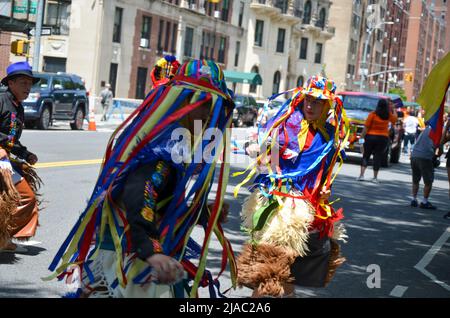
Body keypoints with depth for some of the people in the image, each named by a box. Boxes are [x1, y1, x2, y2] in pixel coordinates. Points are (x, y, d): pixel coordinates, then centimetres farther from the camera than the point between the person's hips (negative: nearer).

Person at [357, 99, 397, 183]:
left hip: (370, 137, -2)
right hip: (383, 138, 2)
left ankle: (361, 175, 0)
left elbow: (366, 127, -10)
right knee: (378, 157, 6)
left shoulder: (373, 114, -9)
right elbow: (395, 118, 23)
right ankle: (375, 177, 6)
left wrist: (362, 137, -4)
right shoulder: (389, 115, -1)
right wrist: (393, 109, 27)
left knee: (365, 156, 7)